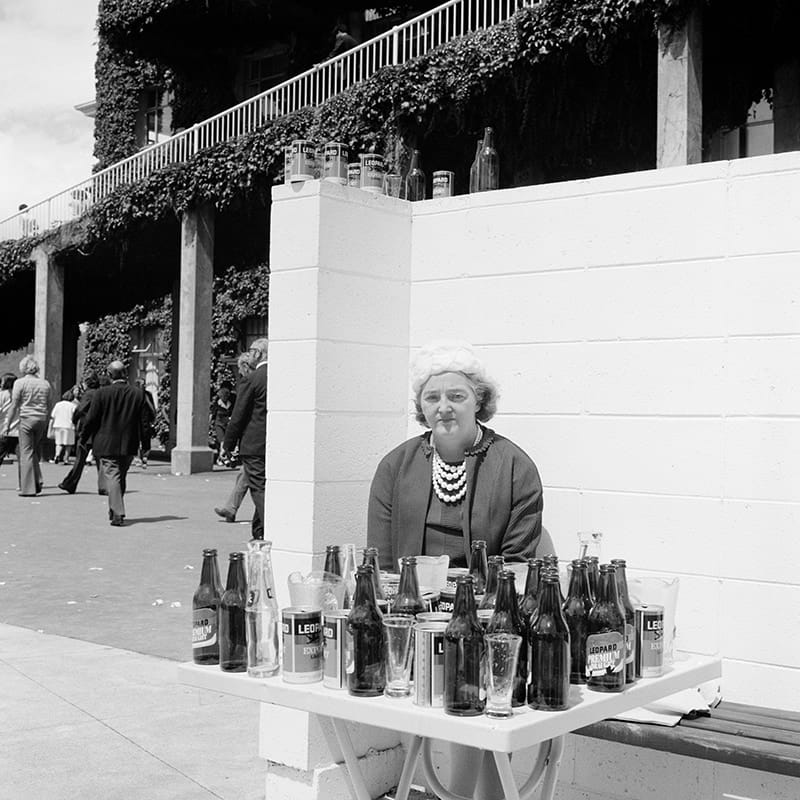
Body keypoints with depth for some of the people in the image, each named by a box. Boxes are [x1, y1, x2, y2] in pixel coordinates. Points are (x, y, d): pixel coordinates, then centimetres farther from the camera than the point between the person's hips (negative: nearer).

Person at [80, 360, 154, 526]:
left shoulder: (102, 393, -9)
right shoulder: (138, 393, 0)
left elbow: (91, 418, -5)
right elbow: (145, 420, 2)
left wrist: (83, 438, 9)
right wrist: (145, 444, 9)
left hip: (107, 444, -3)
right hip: (129, 445, 4)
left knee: (112, 477, -3)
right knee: (121, 478, 17)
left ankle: (118, 514, -15)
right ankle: (114, 511, 29)